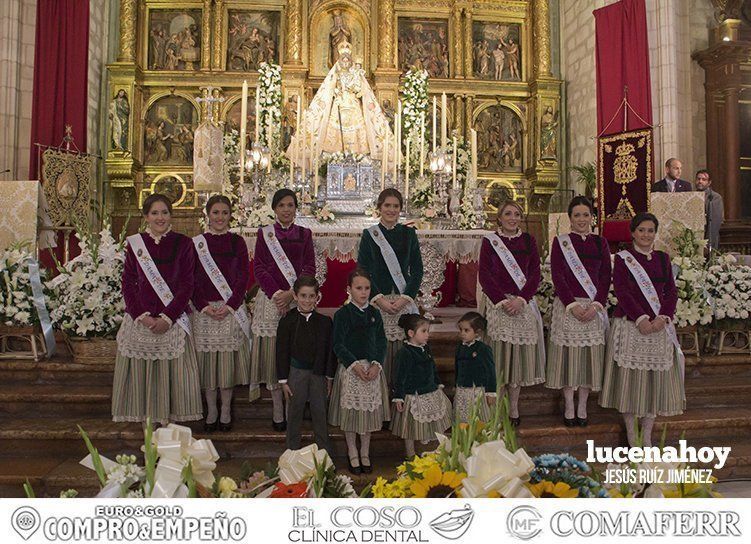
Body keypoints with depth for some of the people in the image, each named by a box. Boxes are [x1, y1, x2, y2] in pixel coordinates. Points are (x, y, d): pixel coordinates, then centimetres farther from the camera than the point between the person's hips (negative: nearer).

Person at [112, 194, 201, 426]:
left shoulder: (183, 244, 2)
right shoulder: (135, 243, 6)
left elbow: (187, 285, -2)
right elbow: (128, 283, 4)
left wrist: (167, 317, -11)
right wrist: (142, 316, -8)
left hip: (173, 321, -1)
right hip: (140, 320, 2)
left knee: (174, 372, -1)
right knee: (140, 373, 3)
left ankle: (173, 423, 11)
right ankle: (147, 424, 16)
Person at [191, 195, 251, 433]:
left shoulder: (237, 242, 4)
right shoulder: (197, 243, 4)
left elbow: (243, 277, 0)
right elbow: (191, 279, 1)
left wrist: (229, 306, -11)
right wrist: (204, 307, -11)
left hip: (232, 310, 0)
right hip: (204, 310, 0)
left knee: (228, 361, 4)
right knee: (207, 361, 5)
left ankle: (226, 411, 18)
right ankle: (211, 412, 19)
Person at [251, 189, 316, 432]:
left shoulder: (304, 234, 9)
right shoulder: (264, 233, 7)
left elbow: (309, 268, 2)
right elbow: (259, 268, 1)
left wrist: (291, 293, -12)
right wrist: (276, 293, -12)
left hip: (297, 299, 1)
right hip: (271, 299, 0)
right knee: (273, 354, 1)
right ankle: (278, 412, 10)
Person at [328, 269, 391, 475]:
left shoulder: (374, 313, 5)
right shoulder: (342, 314, -8)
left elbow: (381, 342, 5)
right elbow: (338, 345, -9)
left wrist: (376, 364, -10)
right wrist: (354, 365, -18)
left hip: (372, 368, 4)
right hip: (350, 368, -3)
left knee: (369, 412, 10)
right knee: (350, 412, 5)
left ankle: (365, 454, 26)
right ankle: (353, 455, 22)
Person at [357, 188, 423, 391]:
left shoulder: (408, 234, 8)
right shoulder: (369, 235, 5)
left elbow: (417, 270, 6)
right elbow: (362, 271, 1)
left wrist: (405, 298, -7)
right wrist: (379, 298, -10)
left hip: (404, 301, 1)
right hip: (376, 301, -1)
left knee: (402, 349, -2)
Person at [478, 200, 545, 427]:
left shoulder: (528, 241, 9)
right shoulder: (489, 241, 4)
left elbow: (535, 274, 3)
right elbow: (484, 275, -3)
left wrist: (520, 299, -11)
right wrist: (503, 301, -12)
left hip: (523, 304, 2)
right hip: (496, 303, -2)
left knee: (519, 354, 4)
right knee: (497, 354, -2)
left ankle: (513, 408, 14)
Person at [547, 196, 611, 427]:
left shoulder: (600, 243, 9)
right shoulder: (560, 242, 2)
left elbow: (606, 277, 4)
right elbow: (557, 276, -5)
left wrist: (596, 305, -9)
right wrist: (572, 305, -14)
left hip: (595, 307, 2)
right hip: (567, 306, -2)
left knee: (590, 355, 6)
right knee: (567, 355, 2)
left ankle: (582, 407, 18)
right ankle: (569, 407, 14)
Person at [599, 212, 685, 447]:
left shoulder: (662, 258, 13)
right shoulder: (623, 258, 1)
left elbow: (672, 292, 7)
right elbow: (622, 292, -8)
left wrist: (662, 318, -9)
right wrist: (641, 319, -18)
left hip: (659, 327, 4)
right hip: (630, 326, -4)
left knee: (655, 379, 6)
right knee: (629, 378, 0)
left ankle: (647, 437, 18)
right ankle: (631, 434, 14)